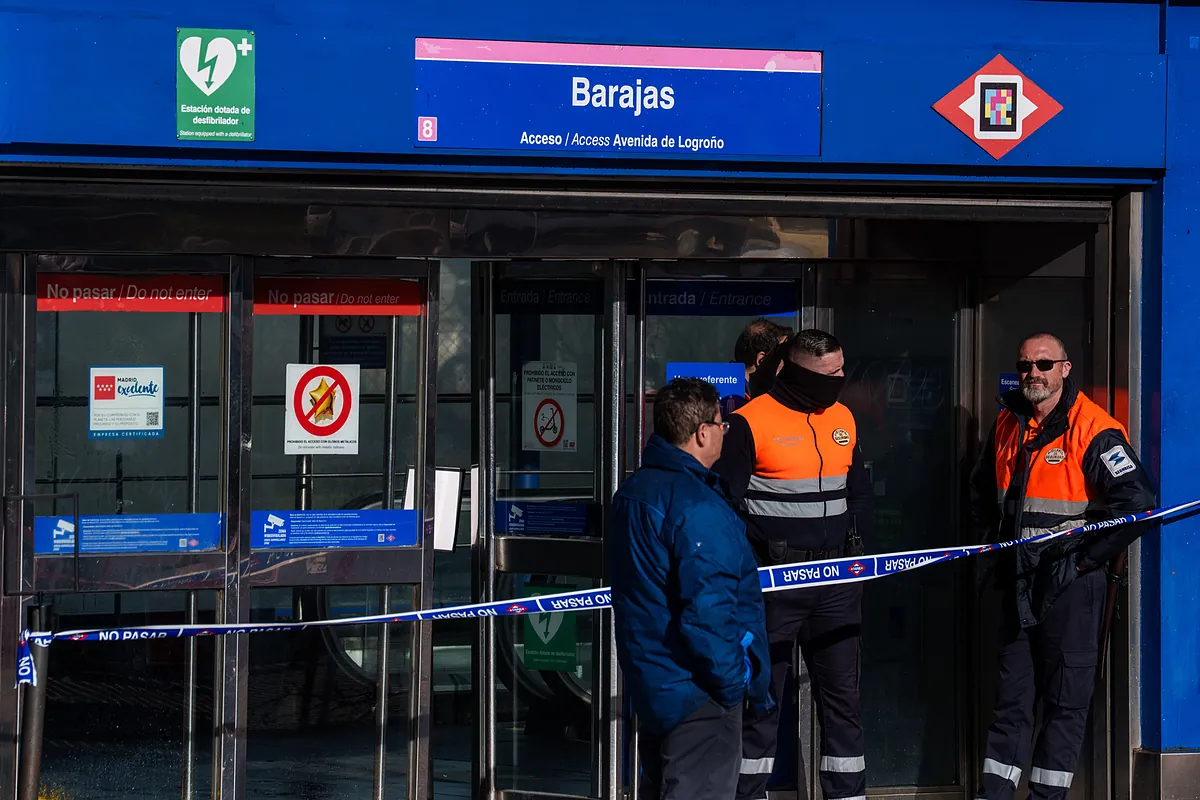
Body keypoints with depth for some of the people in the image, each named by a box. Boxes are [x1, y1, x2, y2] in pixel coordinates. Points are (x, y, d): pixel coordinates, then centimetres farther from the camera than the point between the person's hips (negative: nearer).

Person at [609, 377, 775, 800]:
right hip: (697, 698, -10)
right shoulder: (697, 507, -21)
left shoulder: (632, 492, 10)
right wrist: (731, 684, -15)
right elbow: (707, 610, -26)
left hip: (650, 684, 10)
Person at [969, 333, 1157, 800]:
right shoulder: (1007, 425, 8)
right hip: (1018, 584, 6)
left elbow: (1138, 504, -22)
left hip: (1071, 587, -6)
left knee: (1065, 701, 2)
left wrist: (1082, 560, -17)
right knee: (1012, 697, 11)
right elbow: (982, 490, 27)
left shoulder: (1093, 431, -14)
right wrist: (990, 544, 17)